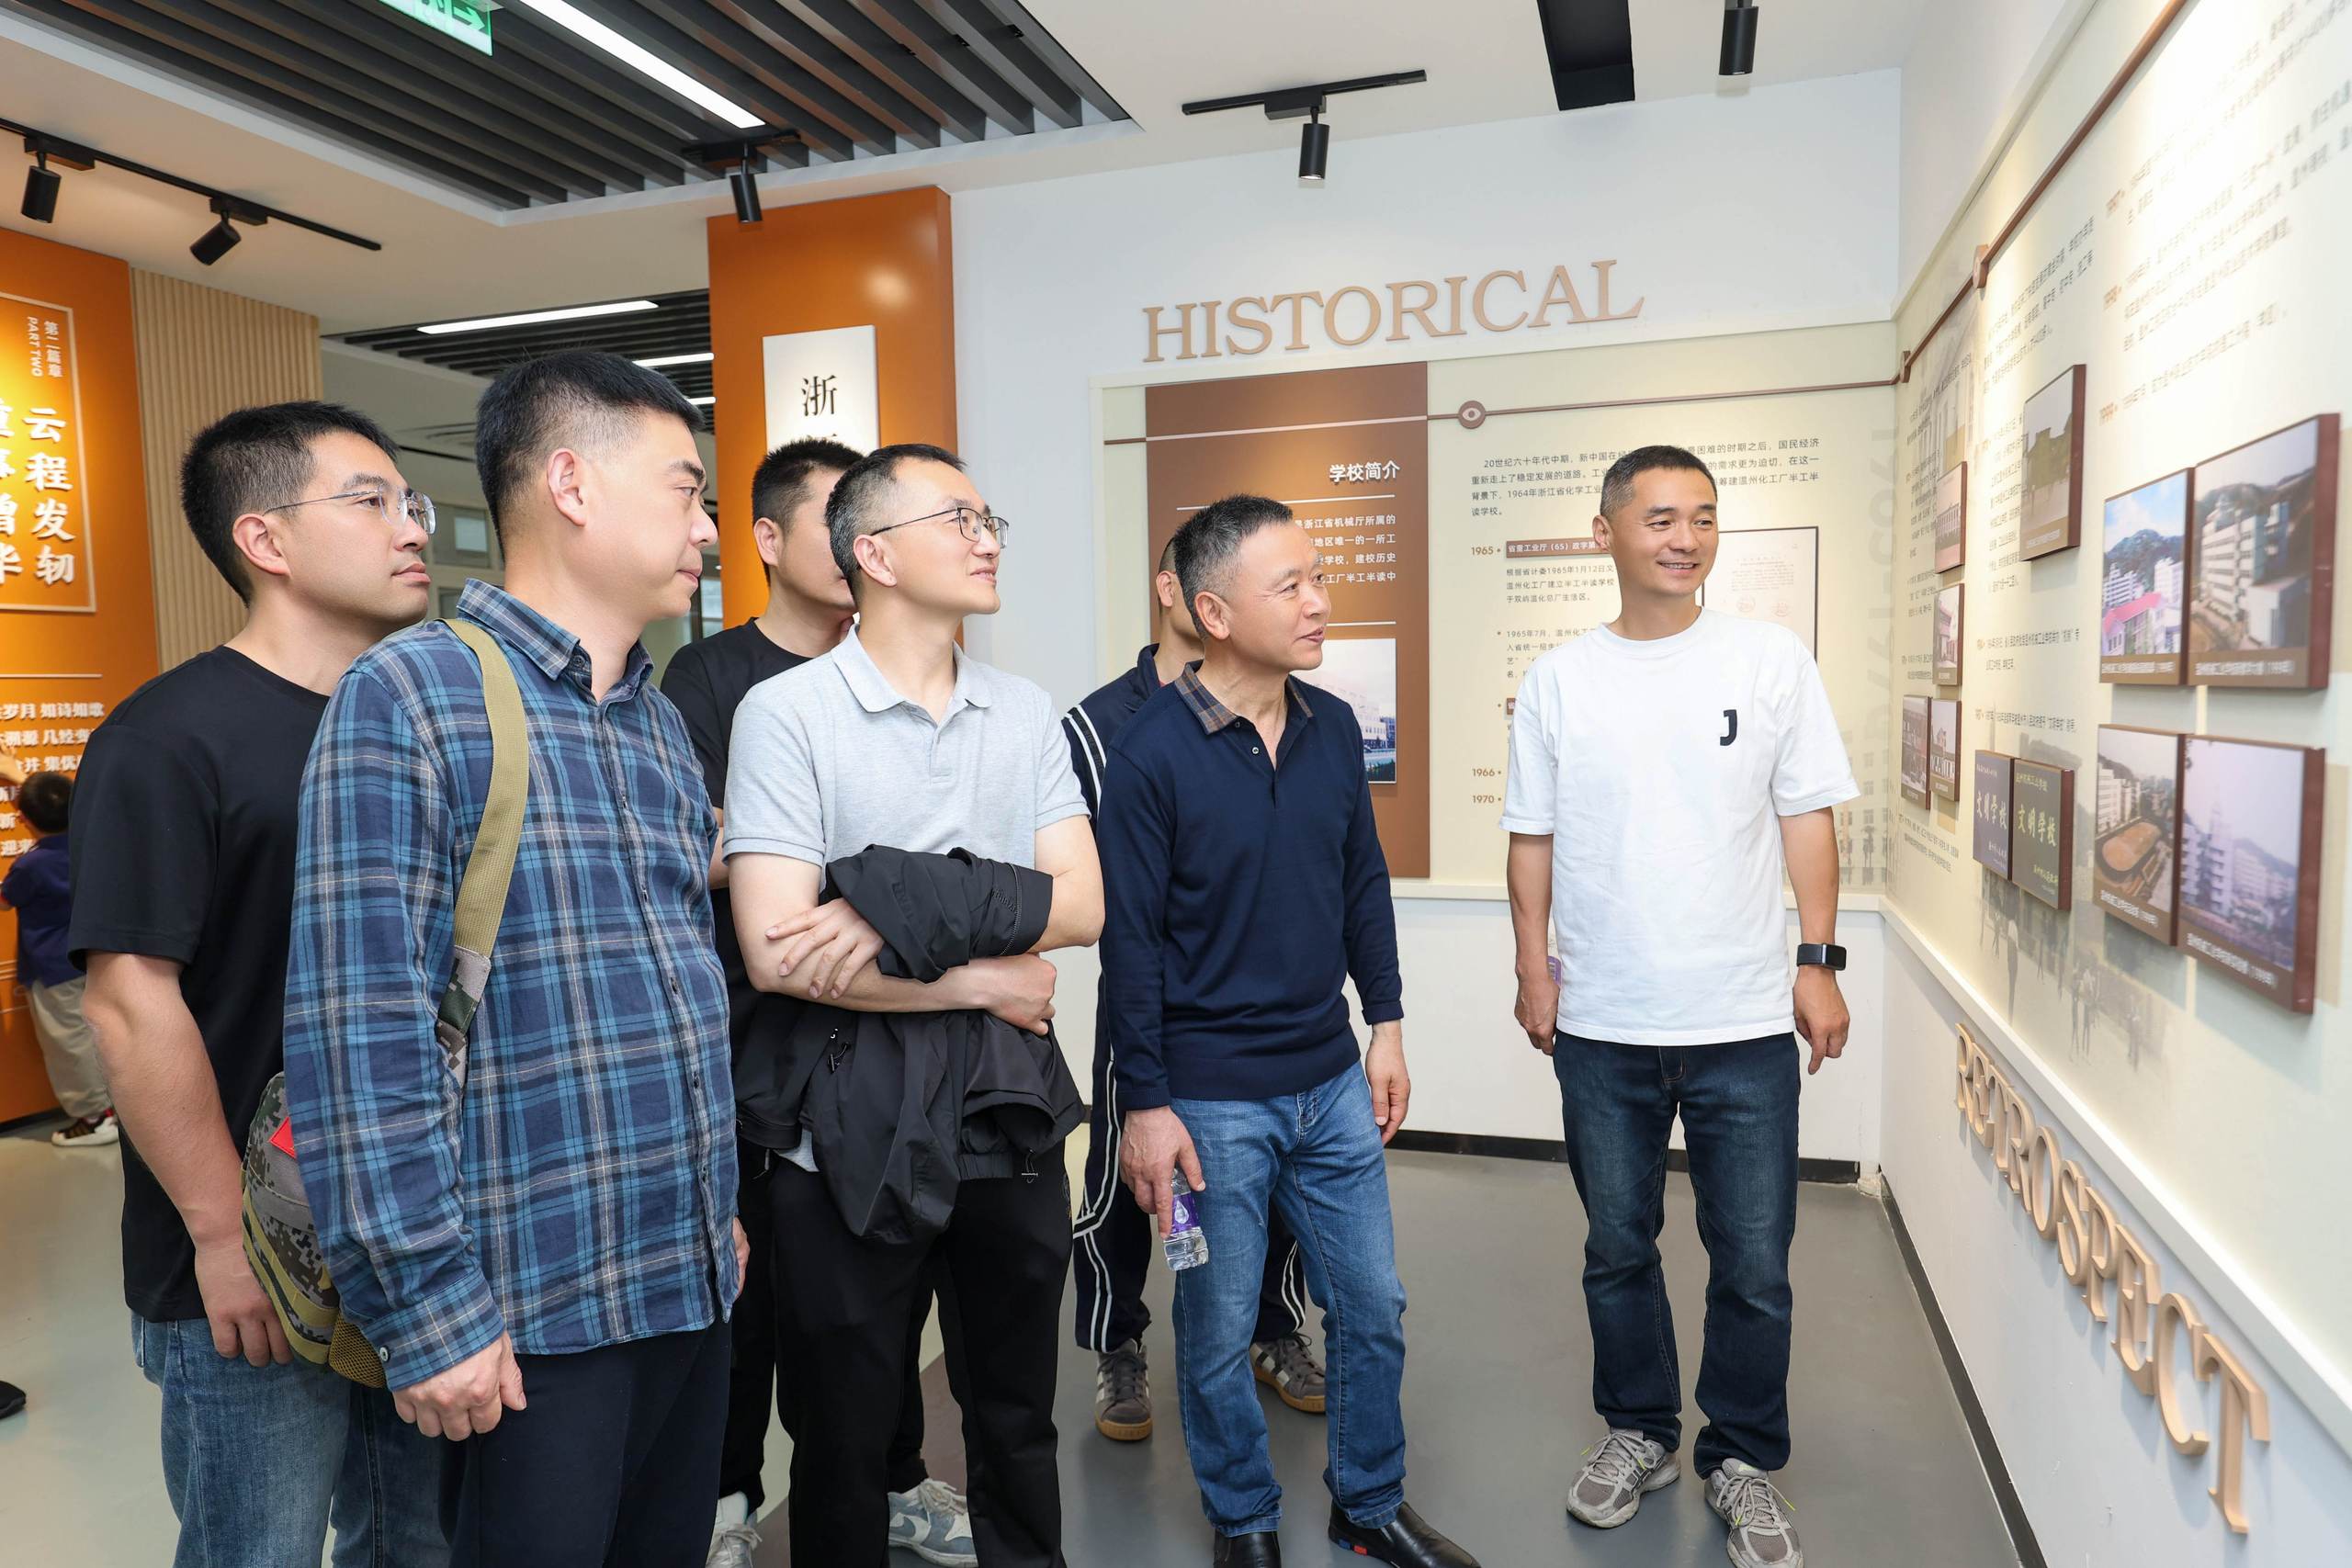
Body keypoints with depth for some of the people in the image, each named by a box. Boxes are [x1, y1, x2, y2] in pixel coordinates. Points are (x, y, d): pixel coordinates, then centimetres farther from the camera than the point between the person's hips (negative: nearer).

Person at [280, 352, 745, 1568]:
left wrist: (716, 1202, 16)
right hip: (531, 1308, -7)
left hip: (688, 1279, 7)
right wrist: (427, 1307, -16)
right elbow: (358, 1029, -16)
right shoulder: (410, 696, -12)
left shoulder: (662, 724, 11)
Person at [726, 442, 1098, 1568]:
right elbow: (775, 953, -17)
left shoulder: (1026, 713, 4)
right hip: (851, 1127, -3)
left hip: (1010, 1110, 4)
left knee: (1017, 1420, 20)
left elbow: (1080, 904, -6)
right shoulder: (787, 712, -9)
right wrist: (984, 979, -11)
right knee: (843, 1436, 15)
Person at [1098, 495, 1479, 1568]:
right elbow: (1130, 941, -13)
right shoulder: (1151, 751, -15)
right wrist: (1144, 1105, -11)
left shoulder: (1333, 727, 1)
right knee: (1219, 1331, 12)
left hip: (1333, 1083, 5)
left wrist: (1386, 1025, 10)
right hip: (1213, 1099, -5)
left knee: (1373, 1306, 16)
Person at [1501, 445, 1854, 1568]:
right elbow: (1532, 838, 5)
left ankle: (1742, 1461, 30)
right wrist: (1534, 969, 1)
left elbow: (1807, 819, 2)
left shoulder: (1771, 659, 0)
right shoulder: (1559, 680, 1)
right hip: (1600, 1024, 1)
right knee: (1617, 1249, 16)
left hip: (1744, 1021, -1)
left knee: (1754, 1267, 8)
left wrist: (1820, 962, -2)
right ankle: (1639, 1432, 37)